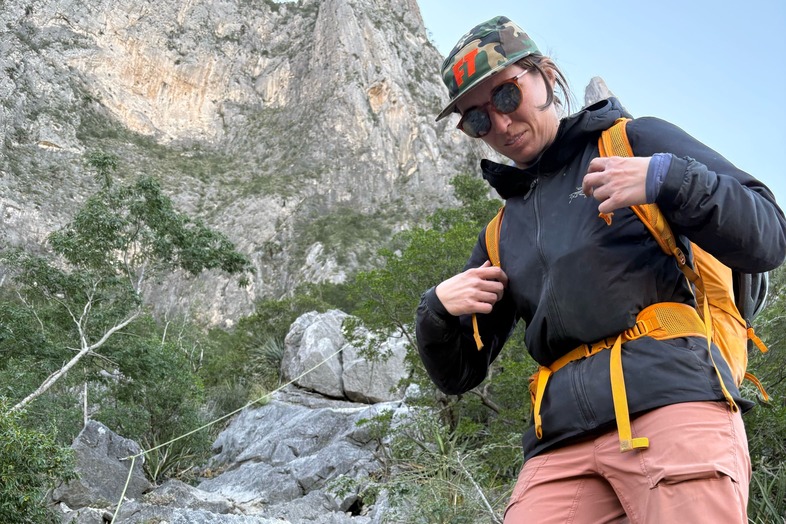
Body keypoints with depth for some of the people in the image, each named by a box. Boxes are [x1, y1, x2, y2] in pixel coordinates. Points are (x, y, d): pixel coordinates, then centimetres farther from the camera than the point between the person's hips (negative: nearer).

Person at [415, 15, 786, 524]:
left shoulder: (637, 140, 14)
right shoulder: (502, 235, 25)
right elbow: (458, 373, 27)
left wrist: (667, 179, -11)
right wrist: (438, 310, 6)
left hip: (673, 400, -4)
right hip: (564, 438, 4)